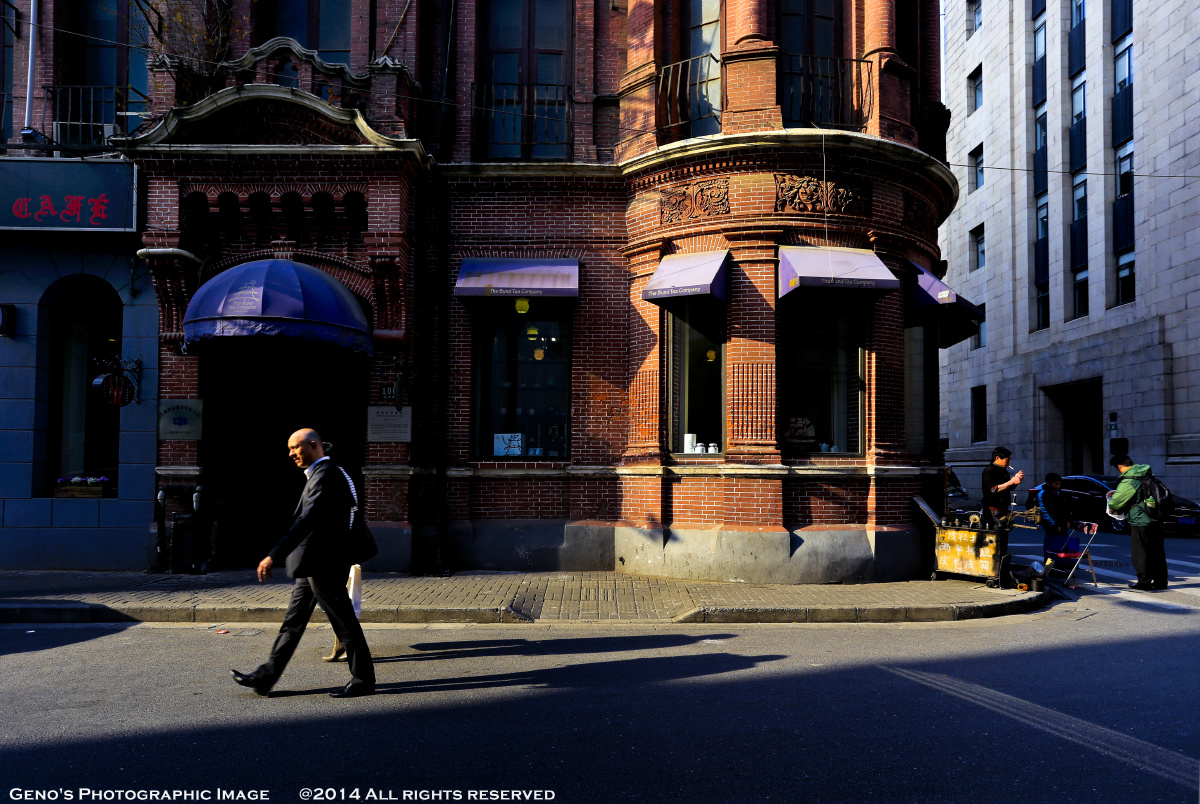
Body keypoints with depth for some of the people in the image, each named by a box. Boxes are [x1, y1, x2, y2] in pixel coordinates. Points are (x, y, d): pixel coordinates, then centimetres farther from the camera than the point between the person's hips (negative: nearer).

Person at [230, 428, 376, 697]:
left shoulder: (325, 475, -17)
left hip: (322, 566, -11)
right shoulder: (322, 474, 15)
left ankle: (363, 681, 9)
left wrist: (274, 556, -29)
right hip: (313, 566, 11)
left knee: (345, 625, -1)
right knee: (293, 622, 13)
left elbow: (306, 521, -26)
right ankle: (265, 677, 20)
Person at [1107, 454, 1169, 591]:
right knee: (1157, 551, 14)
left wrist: (1111, 506, 9)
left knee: (1140, 553, 2)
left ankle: (1144, 581, 6)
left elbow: (1116, 502, -15)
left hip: (1140, 521, -8)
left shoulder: (1128, 481, -17)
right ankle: (1160, 581, 20)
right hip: (1156, 520, 8)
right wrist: (1118, 492, 25)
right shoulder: (1147, 475, 9)